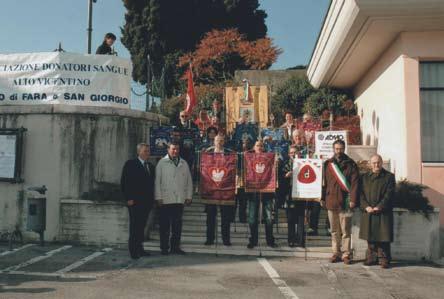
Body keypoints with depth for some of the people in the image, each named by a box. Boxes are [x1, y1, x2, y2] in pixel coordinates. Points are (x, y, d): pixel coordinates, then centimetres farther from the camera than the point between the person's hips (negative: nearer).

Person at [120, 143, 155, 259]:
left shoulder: (151, 166, 16)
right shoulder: (131, 164, -2)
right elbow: (124, 183, -6)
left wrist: (152, 199, 10)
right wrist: (128, 198, -12)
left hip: (147, 202, 6)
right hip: (135, 202, -6)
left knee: (141, 226, 9)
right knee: (134, 226, -5)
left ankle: (139, 249, 15)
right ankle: (133, 251, 0)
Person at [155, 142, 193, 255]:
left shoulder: (184, 163, 11)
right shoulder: (162, 163, 2)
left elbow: (189, 181, 12)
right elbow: (157, 181, -1)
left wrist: (189, 196, 6)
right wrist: (158, 197, -6)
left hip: (179, 199, 3)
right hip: (165, 199, -3)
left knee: (177, 225, 8)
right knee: (165, 225, 3)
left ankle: (175, 247, 18)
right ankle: (164, 248, 13)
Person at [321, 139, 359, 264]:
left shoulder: (351, 164, 2)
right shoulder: (327, 164, 10)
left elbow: (355, 183, -4)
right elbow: (324, 182, 11)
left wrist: (353, 199, -12)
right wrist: (322, 198, 5)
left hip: (345, 202, -3)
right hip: (331, 201, 3)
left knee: (346, 231, 1)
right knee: (334, 231, 10)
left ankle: (346, 254, 9)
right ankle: (336, 253, 19)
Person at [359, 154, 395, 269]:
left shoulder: (389, 176, 4)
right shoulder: (365, 177, 13)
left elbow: (389, 195, -5)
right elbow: (362, 194, 5)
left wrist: (379, 207, -14)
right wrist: (366, 207, -10)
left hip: (383, 212, -3)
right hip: (368, 212, 3)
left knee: (383, 237, -2)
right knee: (370, 237, 7)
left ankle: (383, 259, 7)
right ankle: (372, 258, 17)